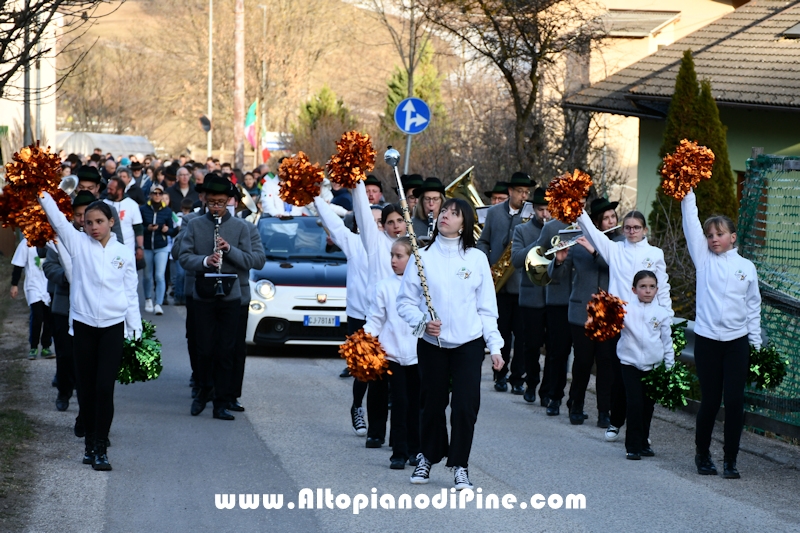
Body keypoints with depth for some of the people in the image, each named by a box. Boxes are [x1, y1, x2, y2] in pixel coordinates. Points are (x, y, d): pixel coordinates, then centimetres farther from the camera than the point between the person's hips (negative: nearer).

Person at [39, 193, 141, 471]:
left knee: (105, 388, -8)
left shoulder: (124, 253, 4)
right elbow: (58, 219, -9)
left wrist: (135, 332, 4)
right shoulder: (79, 244, 4)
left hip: (113, 326, -1)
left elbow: (131, 294, 8)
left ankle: (100, 449, -5)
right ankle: (90, 443, 18)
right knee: (86, 389, 6)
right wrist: (41, 192, -21)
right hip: (83, 325, 1)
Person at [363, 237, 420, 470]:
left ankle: (415, 450, 19)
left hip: (418, 353, 0)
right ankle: (399, 453, 2)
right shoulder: (385, 286, 3)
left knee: (415, 403, 8)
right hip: (392, 353, 0)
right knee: (399, 403, -2)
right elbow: (376, 318, 4)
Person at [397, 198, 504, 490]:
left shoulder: (476, 258, 1)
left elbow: (487, 308, 3)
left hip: (468, 344, 0)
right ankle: (427, 457, 29)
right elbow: (405, 301, 2)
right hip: (431, 343, 0)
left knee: (466, 406, -7)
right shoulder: (422, 257, 0)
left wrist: (495, 346, -2)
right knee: (433, 403, 8)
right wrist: (422, 322, -16)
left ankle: (460, 466, 3)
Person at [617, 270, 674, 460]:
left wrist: (670, 366, 10)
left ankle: (644, 443, 23)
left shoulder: (662, 313, 4)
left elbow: (667, 341, 10)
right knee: (635, 405, -7)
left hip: (653, 365, 3)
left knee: (648, 405, 10)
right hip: (631, 364, -3)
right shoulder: (627, 309, -4)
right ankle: (633, 446, 0)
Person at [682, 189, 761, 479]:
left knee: (734, 400, -4)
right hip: (706, 338, 0)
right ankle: (702, 453, 23)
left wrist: (757, 344, 7)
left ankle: (731, 460, 5)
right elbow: (691, 224, -3)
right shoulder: (704, 259, 5)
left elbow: (753, 307, 11)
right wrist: (687, 193, -11)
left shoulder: (746, 267, 7)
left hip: (737, 341, 0)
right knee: (710, 400, 4)